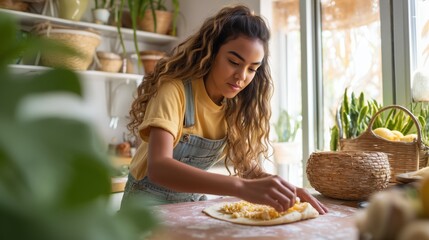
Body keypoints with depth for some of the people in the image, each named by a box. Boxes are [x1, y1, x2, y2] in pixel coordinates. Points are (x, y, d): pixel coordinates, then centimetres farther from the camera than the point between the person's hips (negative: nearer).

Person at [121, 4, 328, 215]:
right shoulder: (174, 90, -22)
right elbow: (158, 168, -35)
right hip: (150, 203, -4)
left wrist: (283, 191, -23)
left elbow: (249, 167, -5)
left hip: (194, 202, 5)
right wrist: (242, 187, -45)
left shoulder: (236, 105, -4)